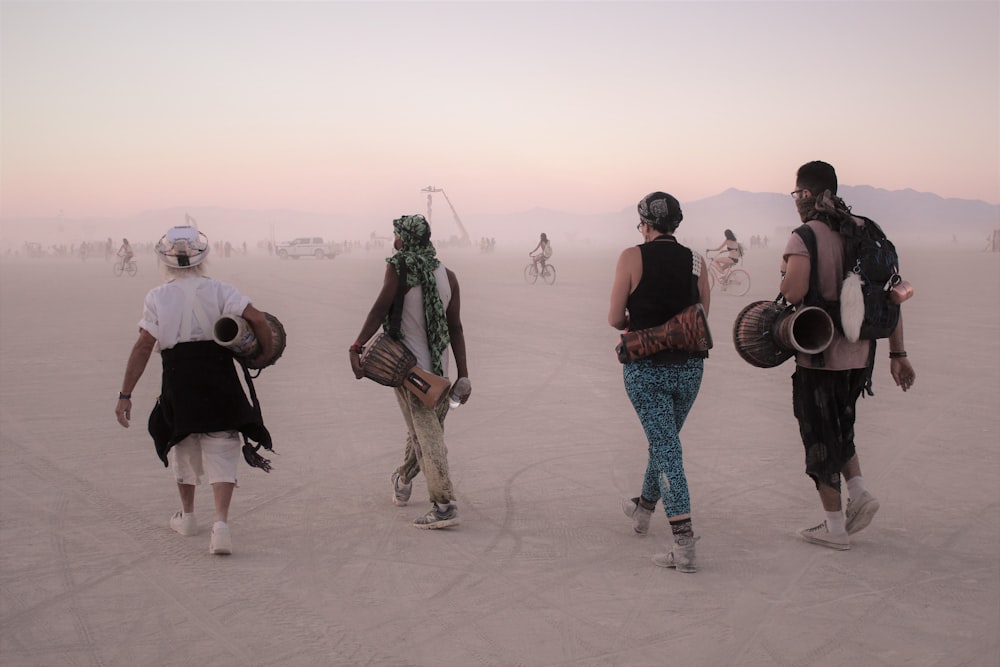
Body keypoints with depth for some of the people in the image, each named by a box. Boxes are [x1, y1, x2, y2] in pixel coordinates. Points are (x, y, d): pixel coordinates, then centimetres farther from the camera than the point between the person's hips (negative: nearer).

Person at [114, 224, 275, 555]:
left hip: (178, 380, 0)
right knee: (221, 451, 2)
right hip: (219, 378, 0)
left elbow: (143, 347, -6)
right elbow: (257, 319, -10)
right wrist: (266, 352, 8)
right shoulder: (218, 290, 0)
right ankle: (221, 523, -14)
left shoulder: (157, 297, -1)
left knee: (183, 446, 21)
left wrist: (125, 394, -5)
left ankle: (187, 516, 36)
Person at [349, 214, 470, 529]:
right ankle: (403, 481, 44)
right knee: (424, 429, 21)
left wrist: (356, 348, -20)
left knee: (426, 435, -6)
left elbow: (380, 308, -17)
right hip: (438, 370, 5)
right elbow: (455, 329, 5)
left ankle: (444, 504, -13)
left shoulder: (398, 267, -7)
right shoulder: (447, 275, 6)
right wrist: (463, 375, 6)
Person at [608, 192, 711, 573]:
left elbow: (615, 319, -4)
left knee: (666, 446, -4)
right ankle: (643, 510, 45)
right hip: (689, 366, 4)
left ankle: (684, 545, -12)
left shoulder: (632, 258, -7)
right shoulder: (696, 262, 3)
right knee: (664, 439, 22)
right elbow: (701, 320, 8)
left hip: (646, 368, -4)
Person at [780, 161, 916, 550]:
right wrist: (897, 353, 8)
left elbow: (794, 292, -32)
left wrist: (786, 274, -8)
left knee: (820, 437, 7)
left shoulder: (806, 236, -15)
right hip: (858, 354, 6)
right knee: (839, 426, 26)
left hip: (819, 356, -6)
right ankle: (859, 493, 9)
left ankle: (835, 528, 14)